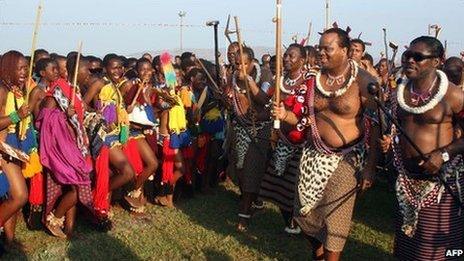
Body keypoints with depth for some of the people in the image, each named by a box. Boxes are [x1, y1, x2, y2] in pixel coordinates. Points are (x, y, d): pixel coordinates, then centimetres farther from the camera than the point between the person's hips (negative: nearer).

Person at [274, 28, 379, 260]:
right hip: (314, 153, 5)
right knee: (304, 210, 10)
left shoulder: (363, 81, -12)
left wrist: (370, 166, -14)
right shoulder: (314, 79, 4)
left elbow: (375, 126, -12)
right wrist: (285, 115, -7)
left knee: (334, 216, -1)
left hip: (345, 158, -5)